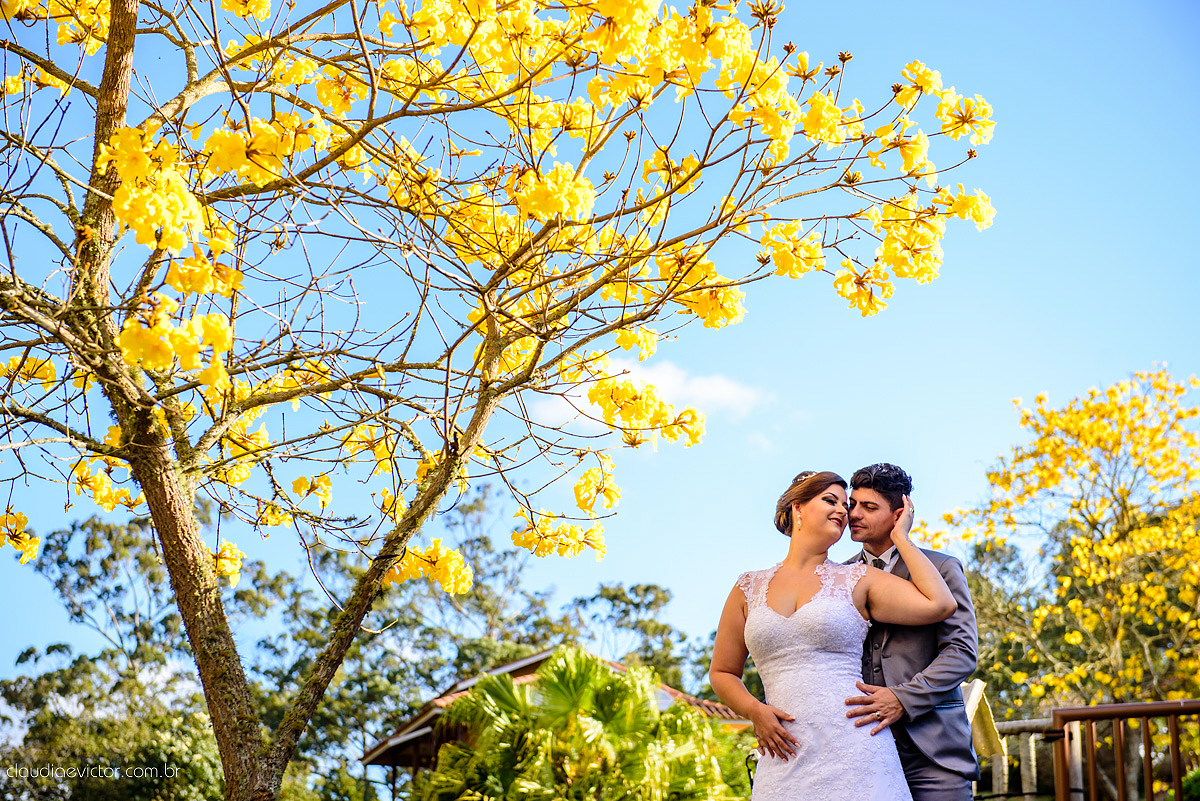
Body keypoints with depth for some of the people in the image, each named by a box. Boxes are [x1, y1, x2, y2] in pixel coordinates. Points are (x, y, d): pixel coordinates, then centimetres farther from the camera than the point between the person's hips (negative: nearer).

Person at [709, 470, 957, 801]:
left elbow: (940, 604, -5)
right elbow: (722, 672, 18)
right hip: (784, 758, 1)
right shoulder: (749, 588, 12)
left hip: (853, 750, -1)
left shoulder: (857, 580, 8)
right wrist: (754, 711, -2)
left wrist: (900, 536, 5)